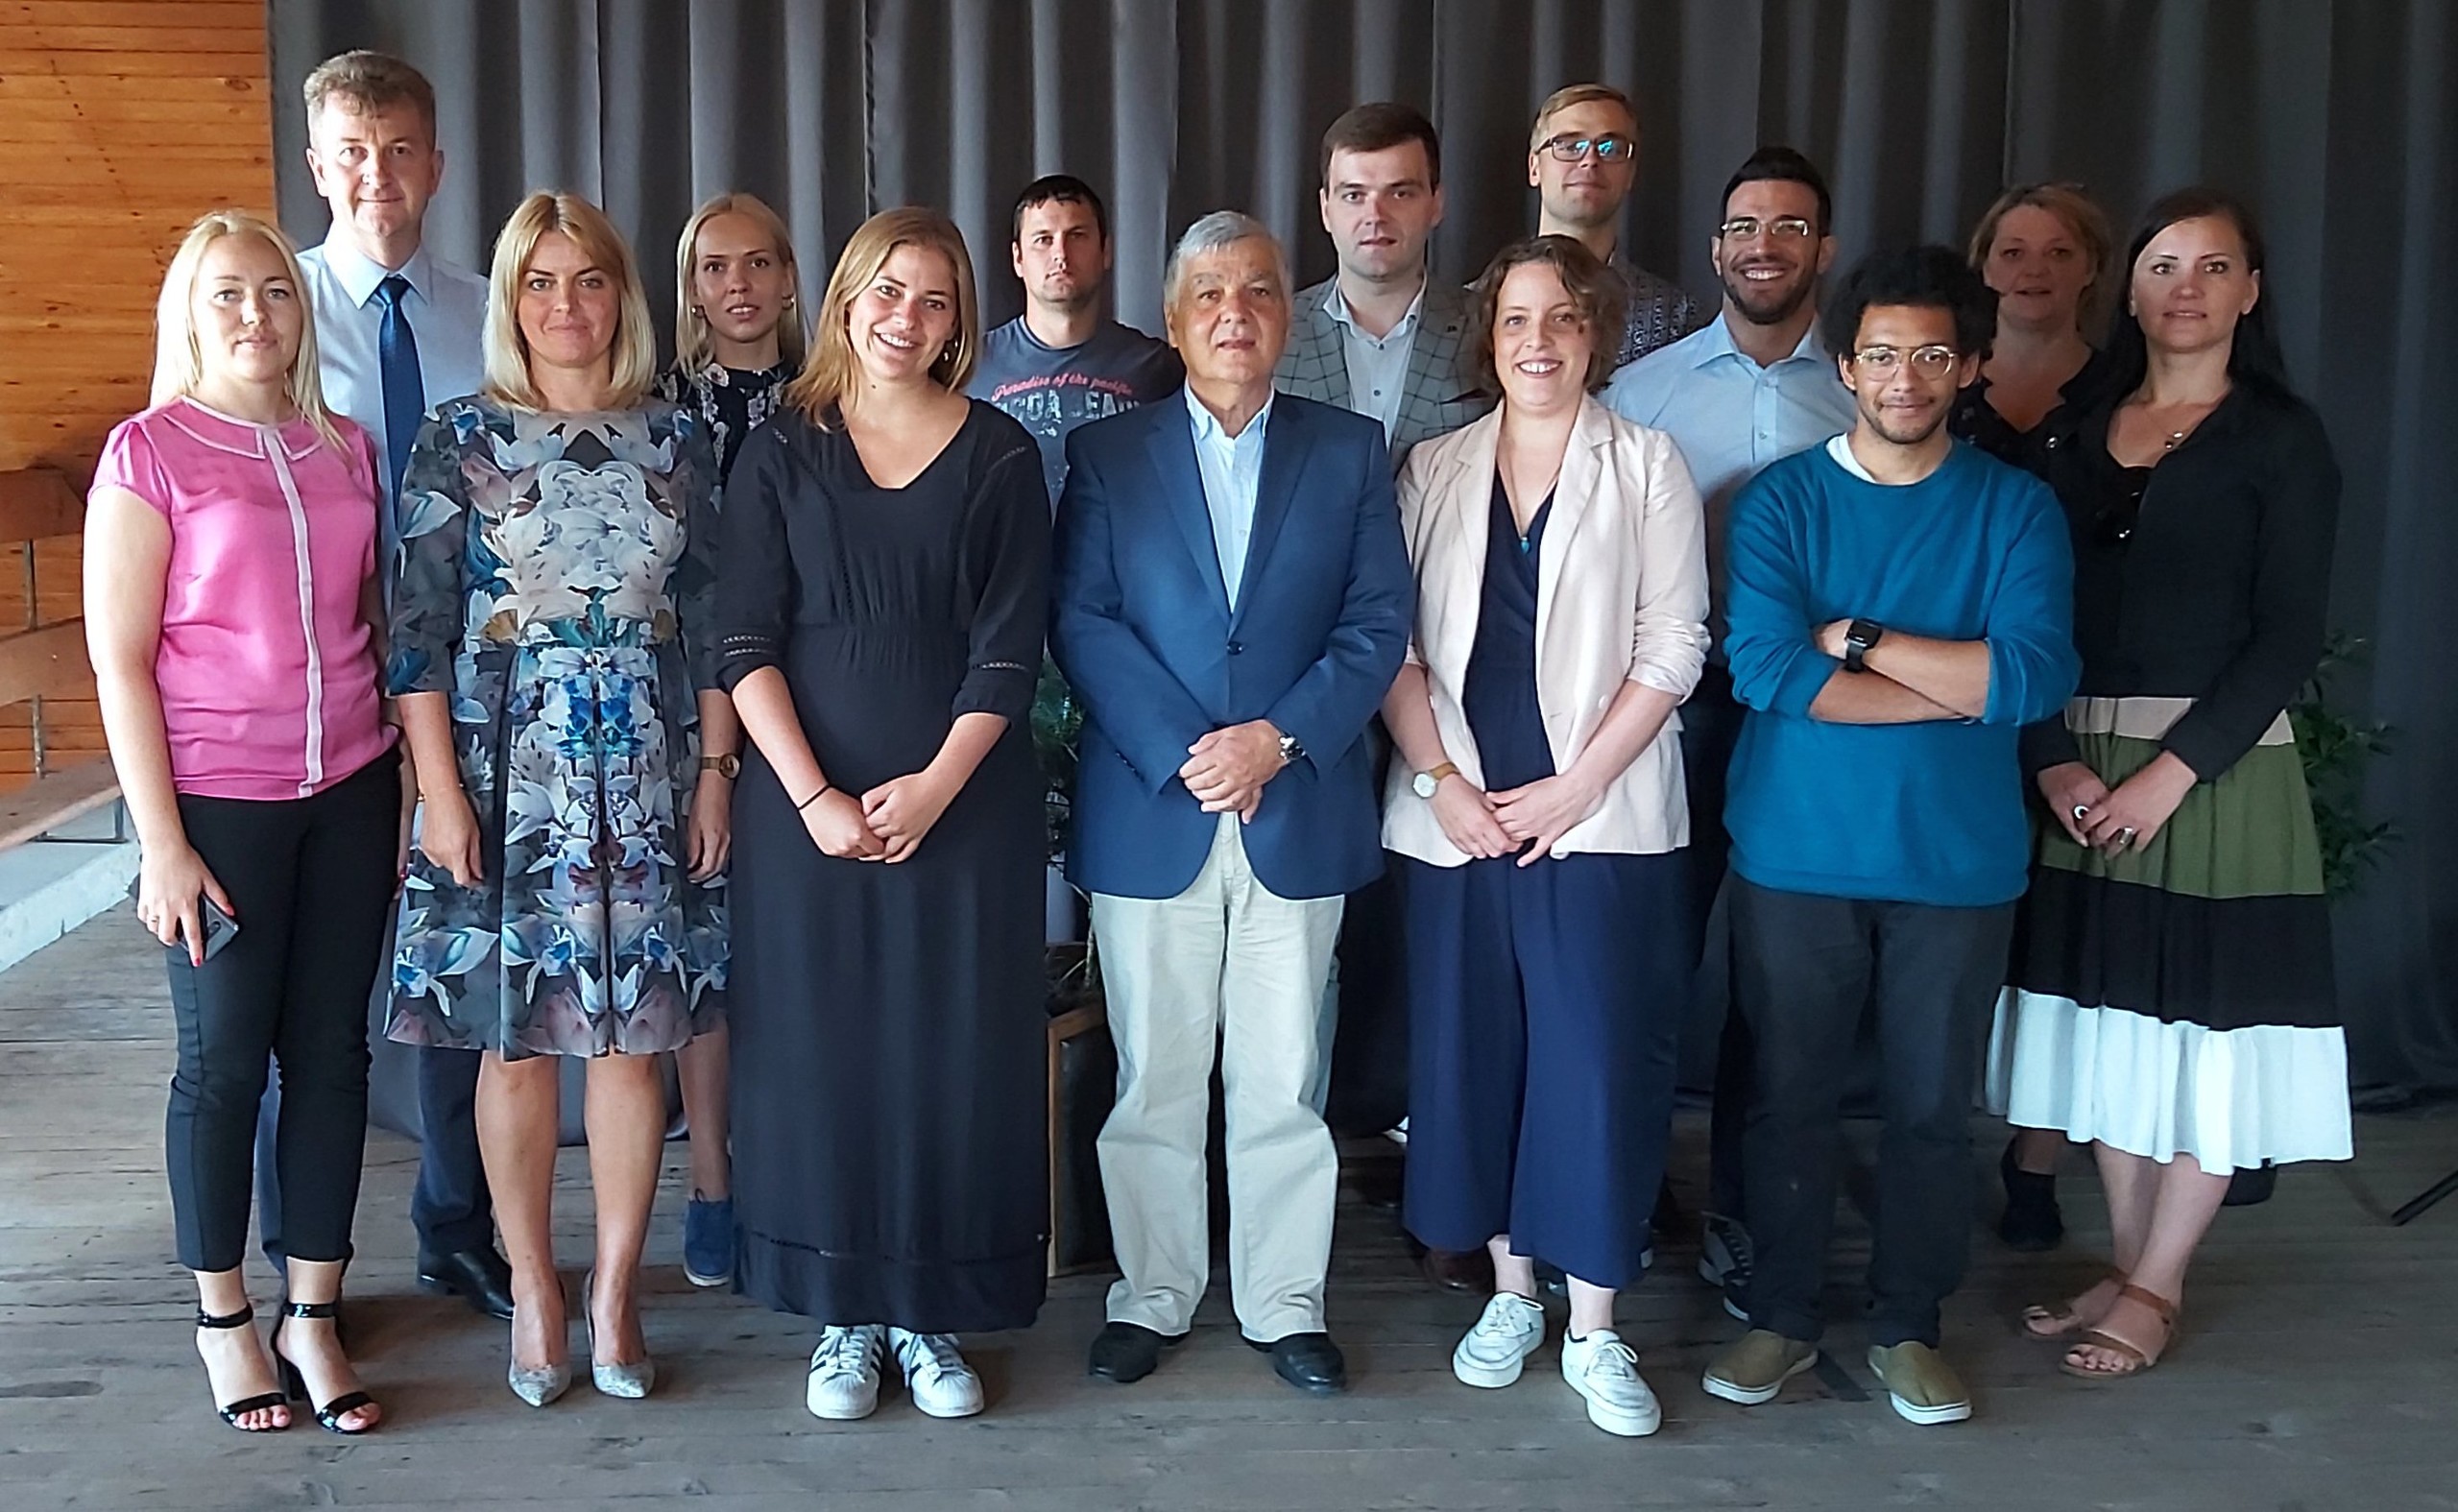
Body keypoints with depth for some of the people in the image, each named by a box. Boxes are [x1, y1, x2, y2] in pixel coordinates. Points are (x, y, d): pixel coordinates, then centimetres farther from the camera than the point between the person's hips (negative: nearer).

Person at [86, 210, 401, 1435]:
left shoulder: (343, 450, 8)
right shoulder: (149, 450, -5)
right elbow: (118, 658, -7)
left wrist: (413, 782, 7)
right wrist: (161, 843, -11)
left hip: (350, 791, 4)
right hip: (217, 800, -4)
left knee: (331, 1048, 7)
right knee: (225, 1056, 6)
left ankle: (312, 1313, 20)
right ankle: (223, 1317, 23)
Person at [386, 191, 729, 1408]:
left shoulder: (676, 441, 7)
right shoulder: (460, 438, 1)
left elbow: (710, 621, 7)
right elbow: (419, 630, -2)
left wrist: (715, 772, 2)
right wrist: (440, 791, -8)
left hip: (646, 777, 2)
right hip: (506, 774, -1)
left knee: (633, 1036, 5)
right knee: (517, 1040, 4)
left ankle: (614, 1289, 18)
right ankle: (534, 1291, 19)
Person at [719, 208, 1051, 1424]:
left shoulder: (999, 456, 4)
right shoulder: (780, 450, 4)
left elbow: (1008, 649, -2)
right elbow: (749, 643, -1)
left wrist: (934, 786, -14)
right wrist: (812, 795, -12)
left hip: (962, 803, 0)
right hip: (809, 799, 0)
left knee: (954, 1055, 4)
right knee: (822, 1050, 5)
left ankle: (933, 1314, 19)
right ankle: (843, 1315, 20)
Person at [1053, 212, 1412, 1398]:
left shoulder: (1350, 452, 7)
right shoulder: (1106, 454, 6)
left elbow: (1379, 624, 1)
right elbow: (1080, 621, -3)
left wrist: (1277, 738, -12)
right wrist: (1182, 753, -13)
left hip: (1300, 812, 1)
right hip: (1145, 814, 0)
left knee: (1284, 1081, 8)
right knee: (1154, 1080, 8)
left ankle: (1285, 1304, 22)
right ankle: (1151, 1298, 24)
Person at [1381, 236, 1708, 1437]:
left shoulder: (1647, 466, 1)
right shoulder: (1433, 470, 9)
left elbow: (1672, 646, -4)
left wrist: (1574, 787, -11)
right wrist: (1441, 780, -8)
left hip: (1599, 821, -2)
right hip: (1456, 822, 3)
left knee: (1597, 1065, -1)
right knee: (1472, 1054, 8)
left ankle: (1593, 1331, 11)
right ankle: (1510, 1291, 25)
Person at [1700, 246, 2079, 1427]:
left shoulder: (2016, 509, 1)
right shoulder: (1782, 500, 0)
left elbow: (2036, 677, -13)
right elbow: (1765, 670, -15)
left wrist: (1857, 638, -13)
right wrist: (1956, 689, -12)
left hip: (1958, 860, 1)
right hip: (1797, 853, 0)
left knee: (1932, 1106, 10)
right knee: (1790, 1096, 9)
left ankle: (1907, 1326, 28)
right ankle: (1781, 1315, 27)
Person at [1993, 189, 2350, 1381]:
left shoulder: (2281, 437, -1)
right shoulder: (2078, 437, 9)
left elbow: (2289, 634, -8)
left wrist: (2174, 771, -16)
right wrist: (2056, 761, -9)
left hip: (2221, 767, -4)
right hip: (2083, 772, 4)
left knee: (2206, 1027, 2)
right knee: (2111, 1023, 9)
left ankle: (2156, 1291, 15)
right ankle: (2126, 1270, 22)